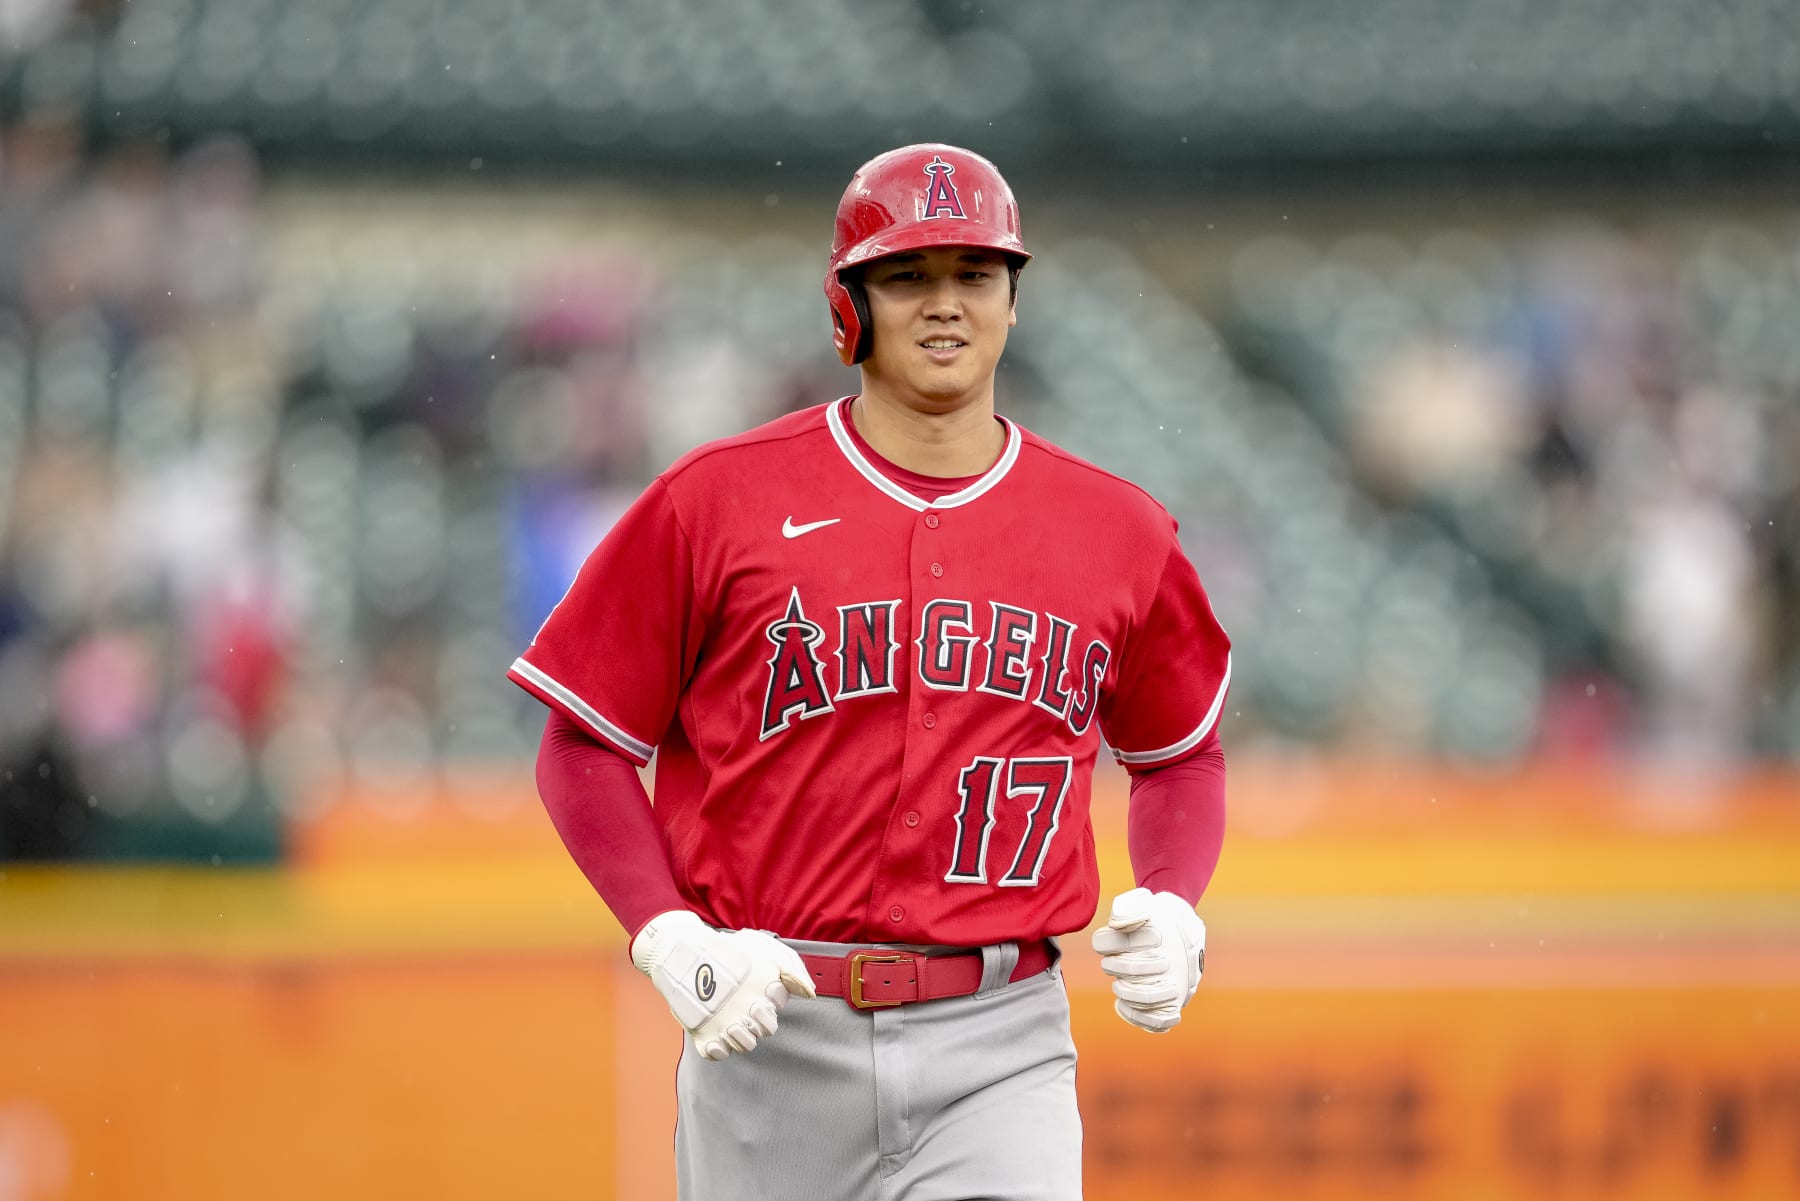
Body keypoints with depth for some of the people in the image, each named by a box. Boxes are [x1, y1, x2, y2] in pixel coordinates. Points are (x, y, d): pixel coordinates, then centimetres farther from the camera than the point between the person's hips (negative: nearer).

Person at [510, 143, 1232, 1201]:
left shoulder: (1119, 533, 7)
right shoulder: (721, 500, -1)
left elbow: (1181, 751, 22)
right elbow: (584, 747, 2)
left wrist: (1171, 909, 3)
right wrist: (673, 943, -11)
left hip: (1000, 1050, 1)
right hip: (772, 1036, -1)